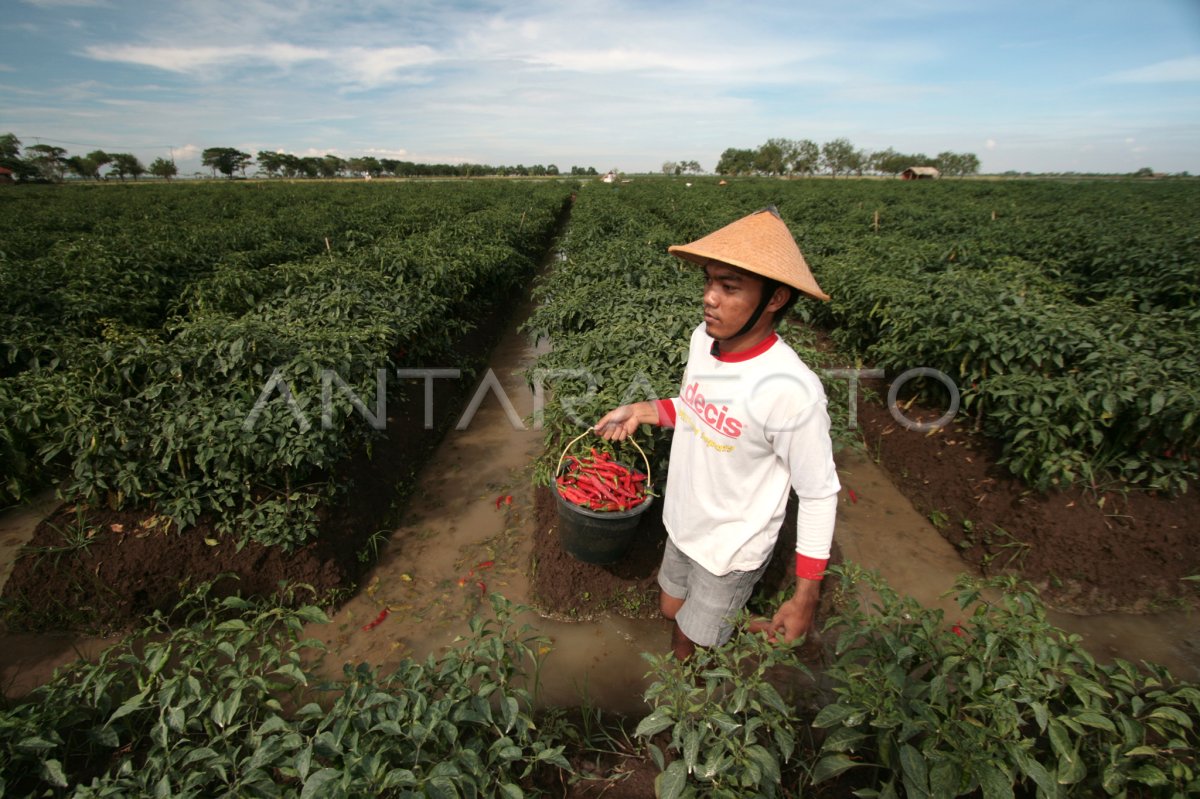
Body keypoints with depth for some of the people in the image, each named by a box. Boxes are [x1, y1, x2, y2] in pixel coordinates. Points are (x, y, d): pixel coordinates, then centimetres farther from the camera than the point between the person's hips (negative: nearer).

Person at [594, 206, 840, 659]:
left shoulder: (791, 391, -33)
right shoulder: (702, 338, -13)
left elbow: (819, 493, -20)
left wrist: (806, 597, -14)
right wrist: (643, 411, -8)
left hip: (732, 551, -6)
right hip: (682, 524, 7)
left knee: (689, 649, 14)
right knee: (670, 612, 27)